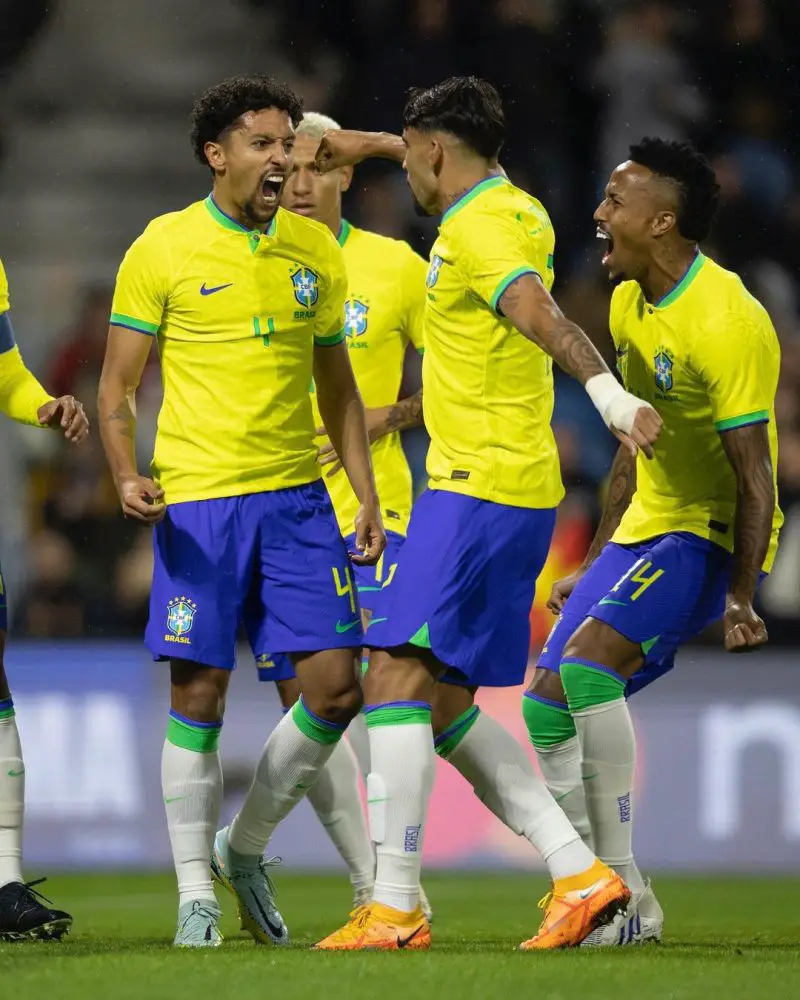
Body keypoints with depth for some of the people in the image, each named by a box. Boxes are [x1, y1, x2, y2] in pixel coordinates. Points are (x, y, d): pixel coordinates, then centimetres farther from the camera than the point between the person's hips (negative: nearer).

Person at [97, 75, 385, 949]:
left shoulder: (315, 250, 10)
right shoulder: (164, 248, -2)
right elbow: (116, 387, 1)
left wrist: (367, 499, 12)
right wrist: (126, 477, -16)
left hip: (297, 497, 4)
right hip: (197, 500, -4)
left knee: (337, 684, -3)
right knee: (199, 694, -4)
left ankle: (244, 847, 18)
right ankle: (195, 895, 6)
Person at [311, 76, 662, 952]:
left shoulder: (477, 231, -15)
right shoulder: (516, 209, 15)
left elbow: (538, 315, -34)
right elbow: (463, 171, 41)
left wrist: (606, 391, -51)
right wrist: (366, 144, 53)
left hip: (478, 487, -10)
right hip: (519, 486, 10)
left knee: (395, 674, -12)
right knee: (447, 705, 11)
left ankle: (394, 908, -16)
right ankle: (580, 874, 5)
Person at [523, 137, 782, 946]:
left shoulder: (728, 323, -21)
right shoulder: (629, 303, 8)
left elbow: (754, 474, -20)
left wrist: (739, 595, -24)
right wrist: (595, 565, 21)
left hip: (709, 537, -10)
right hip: (643, 529, 10)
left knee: (585, 661, -28)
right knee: (546, 705, 3)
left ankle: (624, 891, -21)